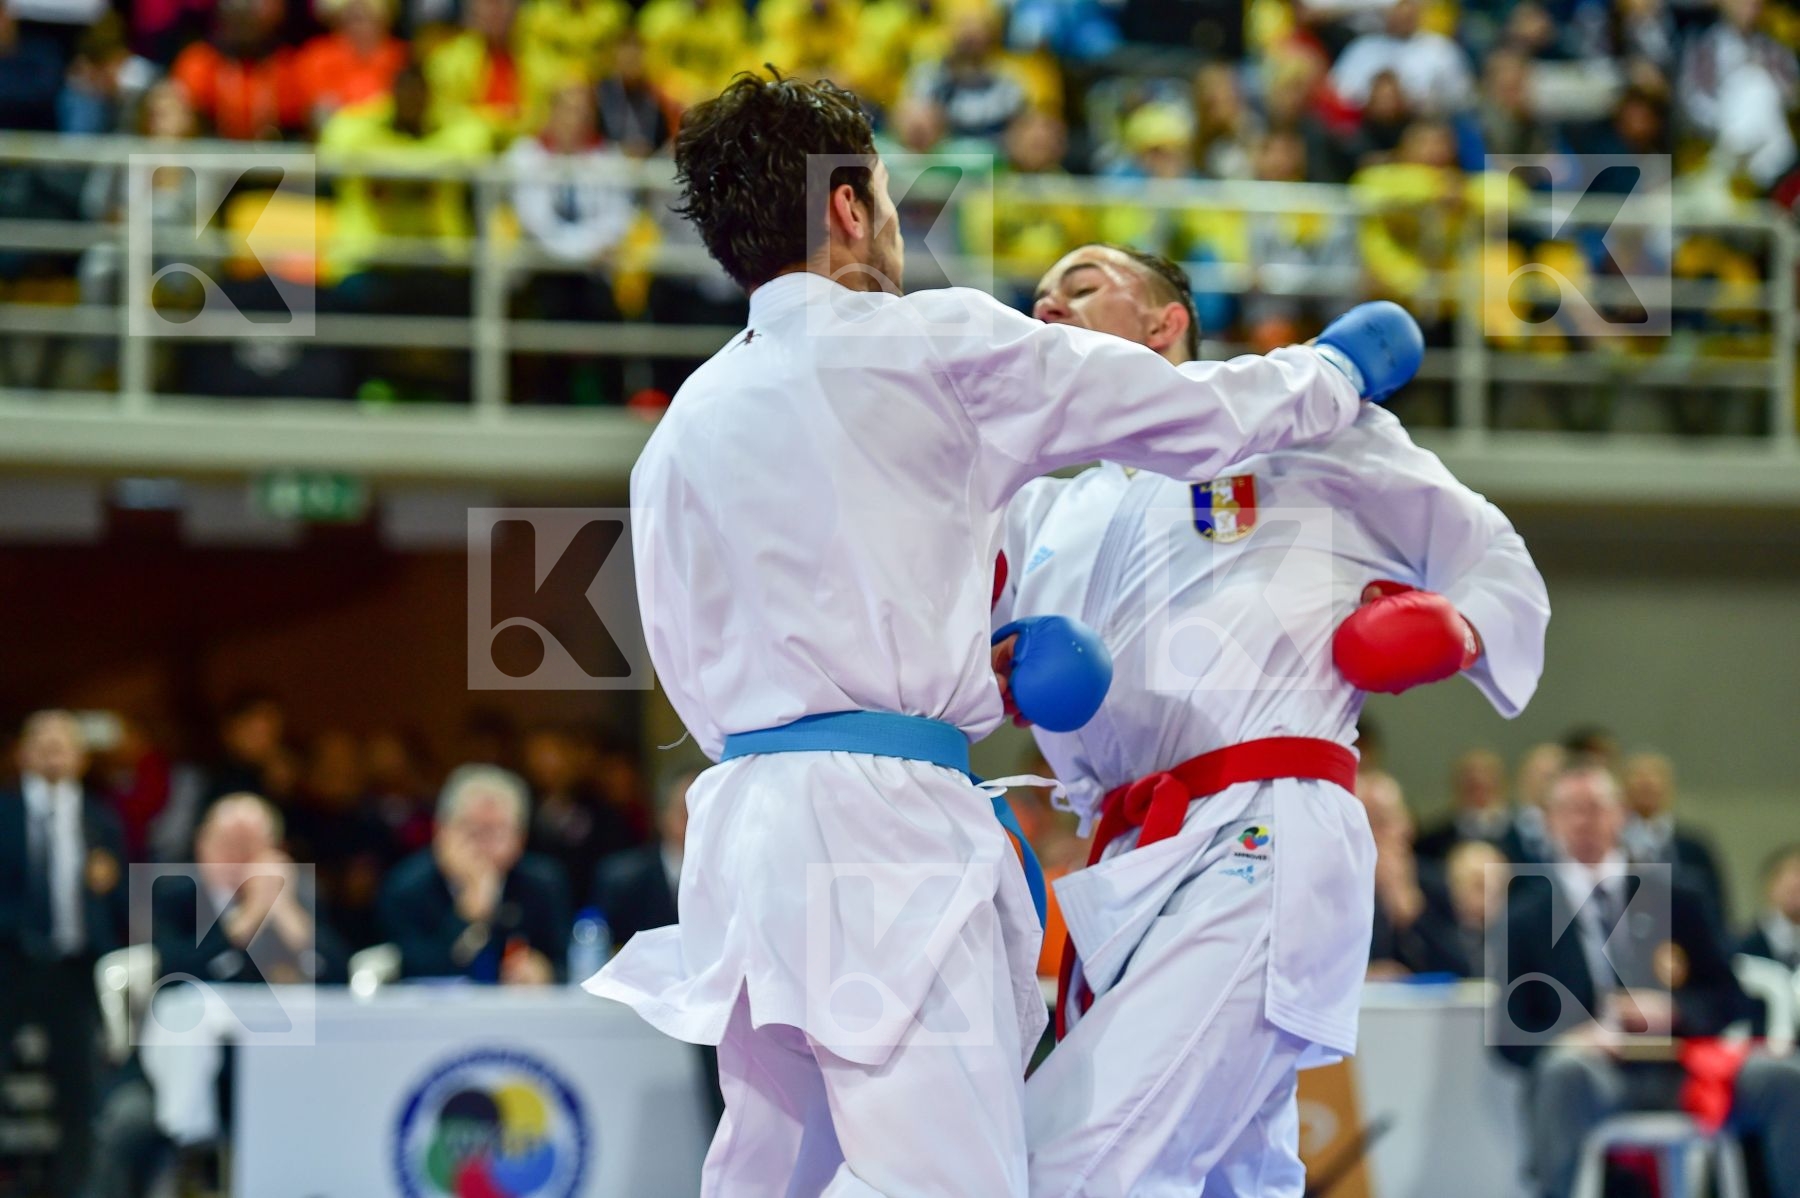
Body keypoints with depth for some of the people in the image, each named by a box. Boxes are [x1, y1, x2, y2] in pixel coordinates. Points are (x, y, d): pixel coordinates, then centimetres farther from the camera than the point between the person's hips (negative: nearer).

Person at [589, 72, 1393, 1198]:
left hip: (743, 810, 8)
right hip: (881, 814, -7)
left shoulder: (682, 431, 15)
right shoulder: (933, 345, -2)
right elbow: (1195, 416, 6)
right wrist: (1335, 376, 25)